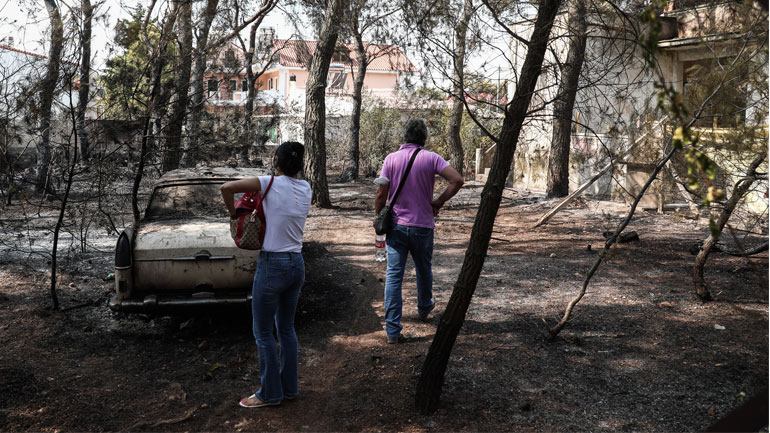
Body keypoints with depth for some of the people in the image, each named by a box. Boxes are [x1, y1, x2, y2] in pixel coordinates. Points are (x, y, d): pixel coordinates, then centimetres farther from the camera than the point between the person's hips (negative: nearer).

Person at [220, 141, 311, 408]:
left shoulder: (272, 183, -12)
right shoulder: (305, 189, 4)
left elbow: (227, 188, -17)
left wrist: (233, 213, -1)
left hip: (272, 265, -6)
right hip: (297, 265, 6)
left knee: (263, 332, 9)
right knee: (287, 329, 19)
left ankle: (271, 393, 18)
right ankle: (290, 387, 29)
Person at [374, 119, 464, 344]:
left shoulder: (391, 158, -3)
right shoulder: (431, 158, -5)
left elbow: (381, 193, -5)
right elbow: (457, 180, -16)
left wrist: (378, 218, 9)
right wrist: (438, 202, -5)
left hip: (396, 225, 0)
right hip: (423, 226, 0)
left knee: (394, 275, 1)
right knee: (424, 270, 22)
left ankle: (393, 329, -3)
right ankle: (424, 308, 45)